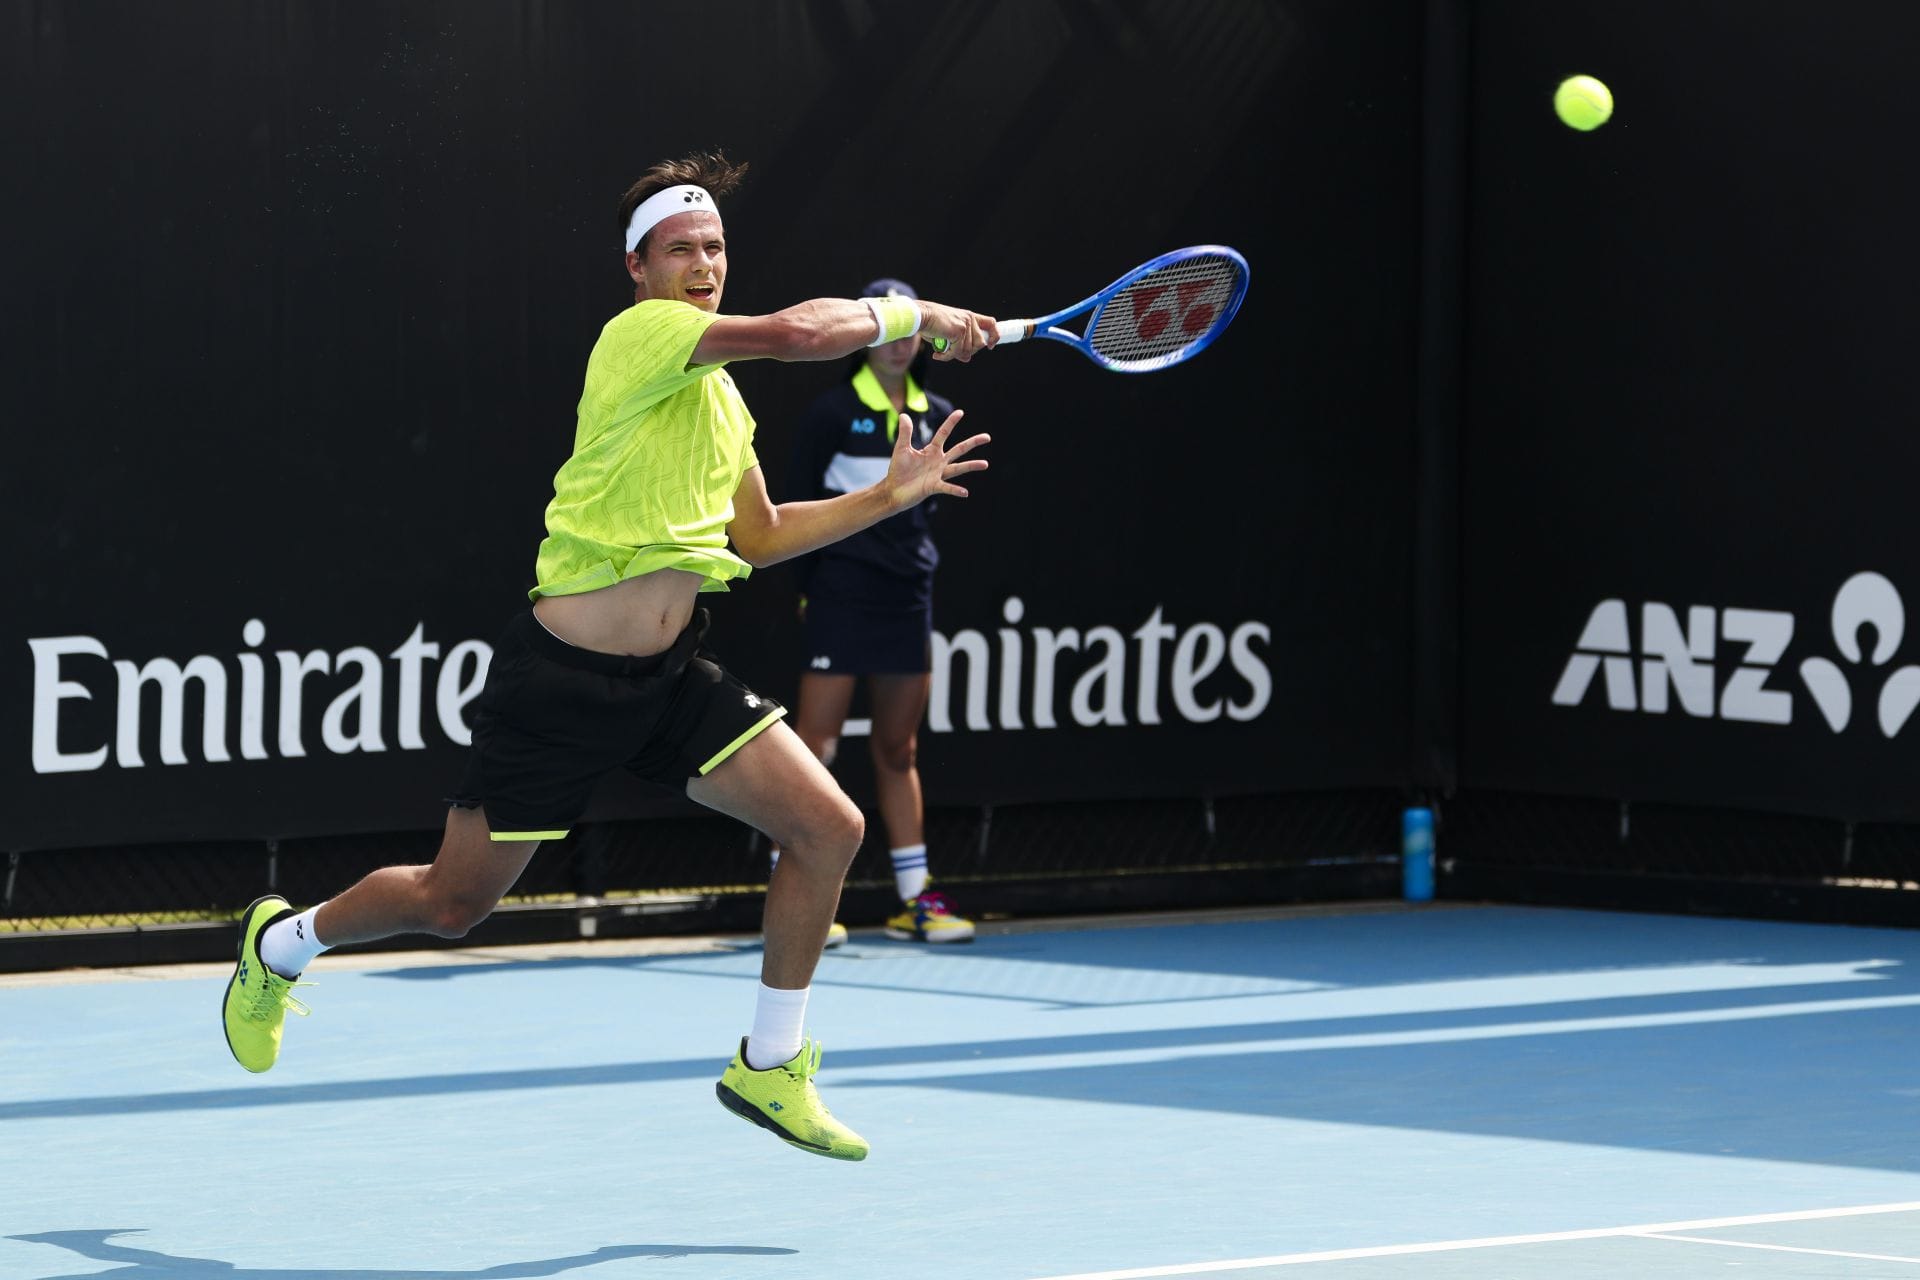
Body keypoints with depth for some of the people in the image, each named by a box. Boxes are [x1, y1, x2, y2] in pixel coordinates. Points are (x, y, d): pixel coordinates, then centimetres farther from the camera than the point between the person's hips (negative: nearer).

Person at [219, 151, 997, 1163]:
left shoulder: (719, 392, 14)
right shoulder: (641, 337, -14)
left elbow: (760, 536, 25)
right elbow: (800, 332, -27)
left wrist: (890, 494, 17)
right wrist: (915, 314, -12)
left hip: (670, 679, 8)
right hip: (563, 679, -8)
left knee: (829, 826, -8)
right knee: (452, 905, 3)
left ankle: (769, 1069, 7)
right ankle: (281, 940, 34)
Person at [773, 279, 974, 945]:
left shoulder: (936, 415, 9)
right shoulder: (833, 412, -6)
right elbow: (799, 507, -3)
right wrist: (809, 586, -5)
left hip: (907, 597, 6)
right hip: (842, 594, -6)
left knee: (898, 751, 11)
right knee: (814, 746, -6)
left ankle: (914, 898, 14)